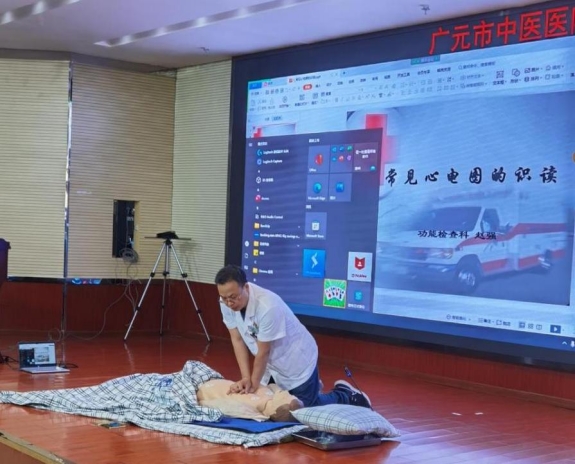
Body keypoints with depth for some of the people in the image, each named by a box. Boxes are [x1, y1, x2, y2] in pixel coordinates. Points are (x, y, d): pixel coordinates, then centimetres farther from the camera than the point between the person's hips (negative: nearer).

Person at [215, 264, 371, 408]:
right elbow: (237, 340, -10)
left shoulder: (267, 306, -38)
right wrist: (246, 378, -16)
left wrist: (254, 383, -14)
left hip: (296, 362, -7)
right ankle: (310, 387, 38)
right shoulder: (226, 302, -17)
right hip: (272, 363, 7)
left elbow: (264, 352, -26)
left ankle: (347, 396, 27)